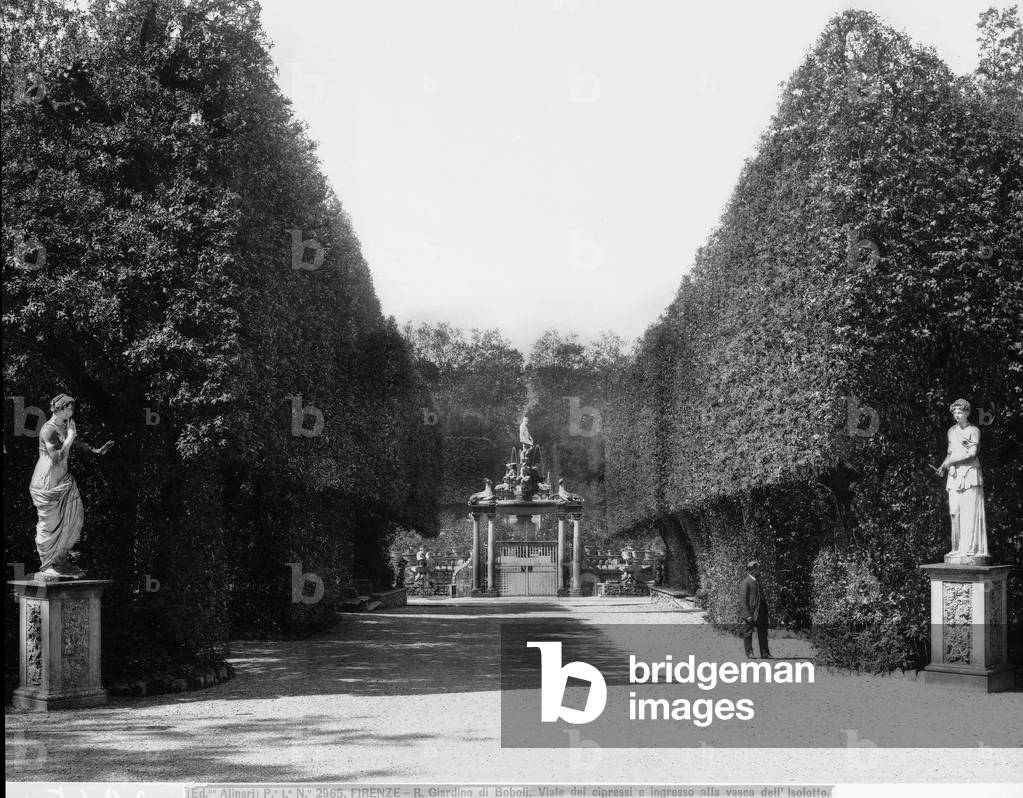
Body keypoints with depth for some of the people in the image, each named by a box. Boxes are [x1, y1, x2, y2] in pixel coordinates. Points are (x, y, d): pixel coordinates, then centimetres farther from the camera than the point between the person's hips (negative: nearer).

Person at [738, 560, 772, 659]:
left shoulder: (757, 582, 16)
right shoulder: (745, 583, -10)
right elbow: (743, 600, -14)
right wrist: (747, 615, -19)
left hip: (760, 613, 8)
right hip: (751, 613, -8)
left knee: (763, 632, 7)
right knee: (748, 633, 1)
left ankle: (765, 654, 11)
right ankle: (749, 653, 8)